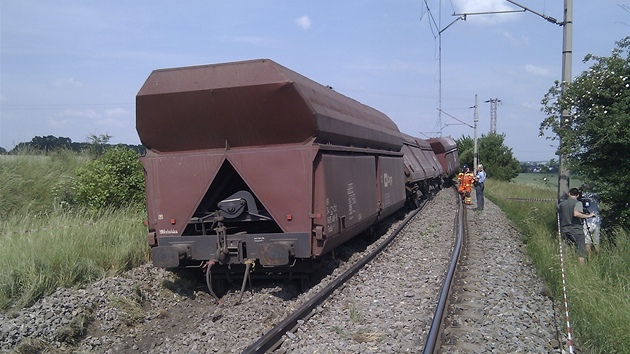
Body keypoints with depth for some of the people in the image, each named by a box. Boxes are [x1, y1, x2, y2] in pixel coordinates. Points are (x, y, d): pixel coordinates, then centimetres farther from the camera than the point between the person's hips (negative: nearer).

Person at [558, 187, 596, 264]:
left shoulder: (562, 203, 9)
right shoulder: (577, 203, -9)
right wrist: (588, 216, -18)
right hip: (576, 230, -6)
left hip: (564, 230, 6)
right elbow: (576, 214, -26)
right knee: (581, 251, 1)